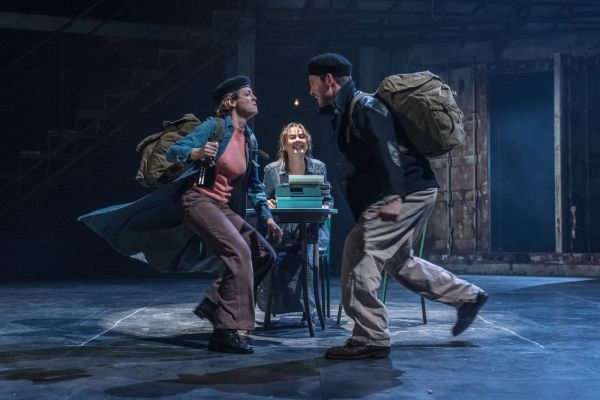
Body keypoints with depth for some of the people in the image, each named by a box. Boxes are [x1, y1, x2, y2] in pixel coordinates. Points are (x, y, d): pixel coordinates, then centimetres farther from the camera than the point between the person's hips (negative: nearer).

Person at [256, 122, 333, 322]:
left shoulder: (318, 167, 5)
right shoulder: (272, 170, 2)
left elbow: (328, 199, 12)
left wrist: (325, 209, -11)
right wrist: (267, 204, -14)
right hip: (282, 232, 0)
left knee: (307, 253, -31)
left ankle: (308, 308, -13)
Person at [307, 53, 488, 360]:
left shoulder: (363, 107, -12)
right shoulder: (347, 111, 20)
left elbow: (388, 150, -23)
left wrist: (394, 197, -31)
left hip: (408, 192, -11)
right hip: (414, 192, 11)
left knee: (360, 254, -14)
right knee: (397, 260, 19)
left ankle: (370, 339, -8)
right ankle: (467, 296, 28)